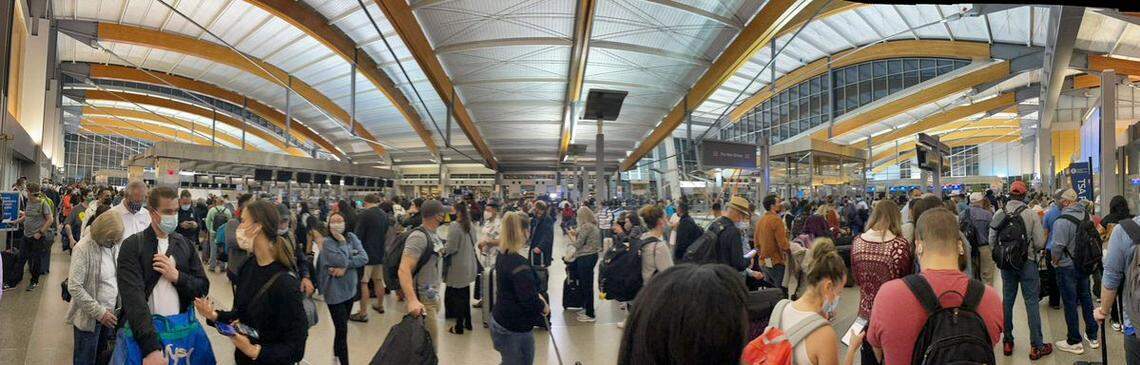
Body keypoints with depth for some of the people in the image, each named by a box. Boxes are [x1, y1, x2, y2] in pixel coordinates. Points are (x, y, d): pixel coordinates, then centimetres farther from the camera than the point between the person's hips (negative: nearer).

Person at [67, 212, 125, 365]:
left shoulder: (114, 245, 0)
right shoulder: (83, 248, -18)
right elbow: (74, 287, -20)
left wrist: (121, 305, 1)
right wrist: (99, 312, -20)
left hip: (110, 314, 5)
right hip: (89, 318, -5)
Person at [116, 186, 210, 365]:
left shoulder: (185, 245, 6)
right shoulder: (132, 246, -8)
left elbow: (203, 288, 6)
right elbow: (133, 297, -19)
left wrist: (177, 276, -15)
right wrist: (151, 347, -30)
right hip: (144, 331, -3)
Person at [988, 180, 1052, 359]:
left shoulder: (998, 214, -6)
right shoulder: (1031, 214, -13)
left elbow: (992, 240, -4)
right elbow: (1040, 243, -12)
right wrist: (1031, 249, 9)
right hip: (1027, 263, -3)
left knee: (1007, 301, 13)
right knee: (1032, 302, 4)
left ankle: (1007, 342, 21)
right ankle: (1036, 346, 9)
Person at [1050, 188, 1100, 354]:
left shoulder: (1062, 221, -24)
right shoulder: (1085, 215, -1)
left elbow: (1058, 246, -23)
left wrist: (1055, 260, -5)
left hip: (1067, 267, -7)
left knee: (1070, 303, 3)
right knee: (1085, 297, 19)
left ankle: (1074, 342, 12)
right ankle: (1092, 336, 30)